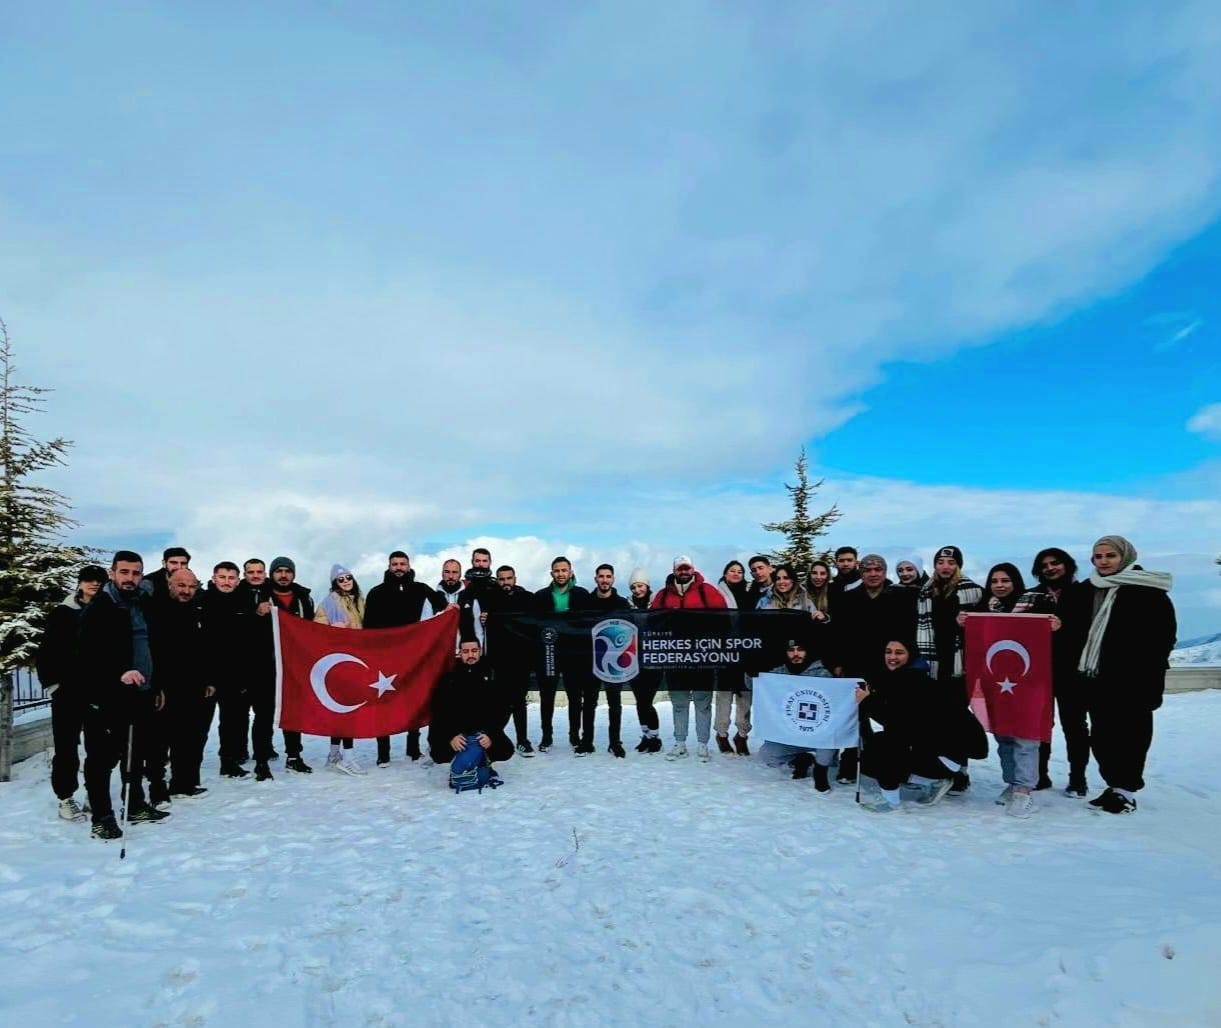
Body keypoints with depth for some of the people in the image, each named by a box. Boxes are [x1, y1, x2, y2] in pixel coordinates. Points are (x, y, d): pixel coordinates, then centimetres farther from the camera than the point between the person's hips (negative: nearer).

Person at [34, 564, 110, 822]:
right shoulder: (62, 614, 0)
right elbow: (45, 653, 1)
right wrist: (52, 683, -5)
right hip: (68, 691, -1)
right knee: (67, 746, 4)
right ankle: (66, 798, 15)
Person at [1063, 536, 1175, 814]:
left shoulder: (1147, 590, -6)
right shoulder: (1085, 590, 11)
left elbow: (1163, 634, -9)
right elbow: (1075, 629, 15)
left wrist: (1152, 673, -14)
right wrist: (1079, 666, 6)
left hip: (1132, 678, -6)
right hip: (1094, 675, 6)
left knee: (1129, 733, 2)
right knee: (1101, 734, 11)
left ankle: (1126, 791, 12)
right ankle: (1113, 784, 23)